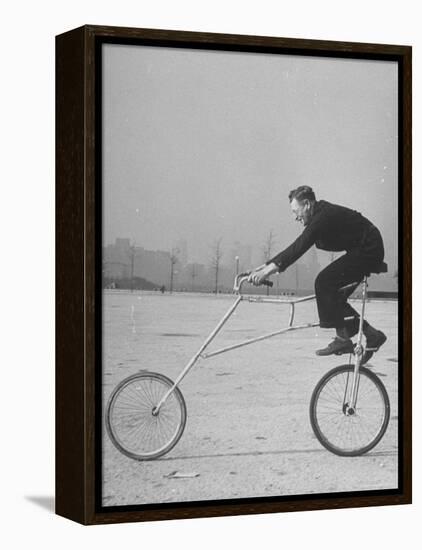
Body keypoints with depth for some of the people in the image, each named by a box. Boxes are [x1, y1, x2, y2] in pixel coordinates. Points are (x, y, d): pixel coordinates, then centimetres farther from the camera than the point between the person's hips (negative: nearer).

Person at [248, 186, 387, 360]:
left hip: (367, 252, -10)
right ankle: (372, 335, 12)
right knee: (335, 297, 6)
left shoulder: (325, 216, -21)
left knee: (325, 282, -18)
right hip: (365, 253, 10)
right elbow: (297, 247, 11)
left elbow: (300, 247, -31)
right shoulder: (319, 216, 10)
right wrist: (265, 266, 6)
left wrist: (272, 268, -36)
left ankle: (342, 339, -15)